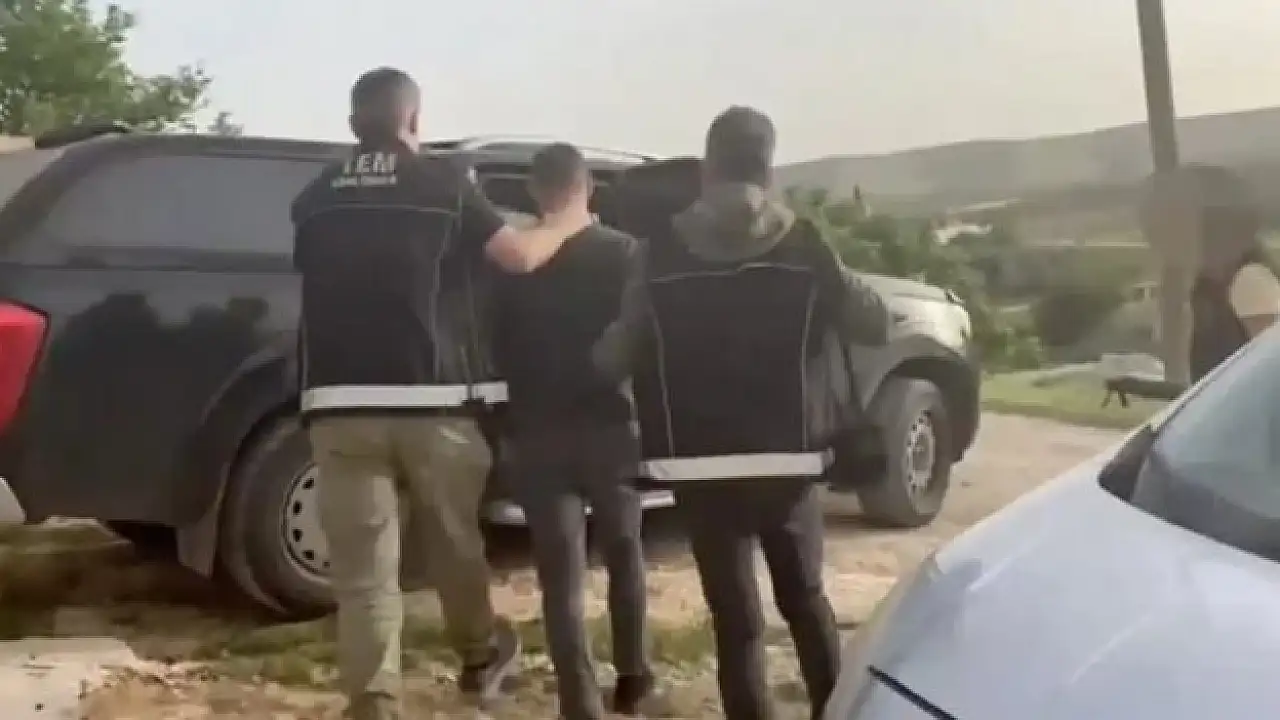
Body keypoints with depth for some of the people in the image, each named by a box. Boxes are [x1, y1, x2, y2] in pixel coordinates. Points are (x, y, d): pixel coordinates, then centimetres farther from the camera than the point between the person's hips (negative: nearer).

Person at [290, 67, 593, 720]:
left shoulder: (315, 198, 11)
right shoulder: (442, 182, 1)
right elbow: (520, 256, -3)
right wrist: (566, 225, 17)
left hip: (340, 406, 1)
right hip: (432, 401, -1)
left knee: (363, 574, 1)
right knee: (456, 543, 19)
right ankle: (481, 656, 39)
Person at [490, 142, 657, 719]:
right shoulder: (623, 252, -3)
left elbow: (497, 345, 3)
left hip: (537, 433, 0)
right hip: (610, 426, 0)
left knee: (561, 575, 3)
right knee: (624, 555, 21)